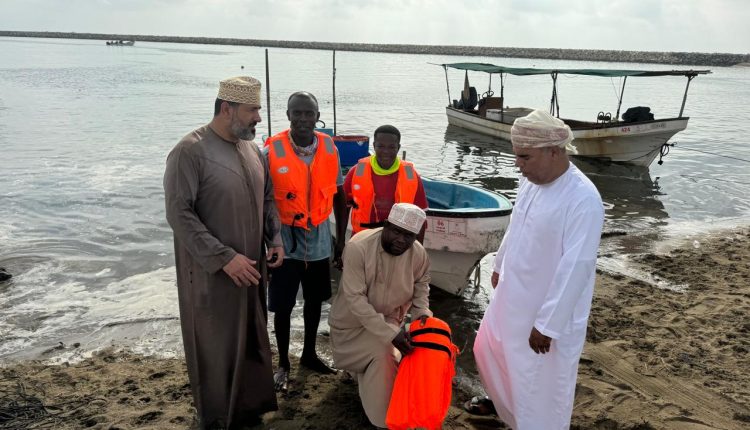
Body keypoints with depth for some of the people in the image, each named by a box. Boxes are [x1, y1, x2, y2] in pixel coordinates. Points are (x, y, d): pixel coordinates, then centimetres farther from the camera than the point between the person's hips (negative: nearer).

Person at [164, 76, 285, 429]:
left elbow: (267, 198, 16)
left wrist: (275, 239, 1)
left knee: (251, 340, 17)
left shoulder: (252, 149, 6)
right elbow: (179, 215, -19)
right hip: (212, 273, -6)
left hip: (251, 268, 7)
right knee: (216, 346, 8)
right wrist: (225, 257, -21)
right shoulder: (190, 152, -16)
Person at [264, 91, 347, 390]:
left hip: (319, 240, 4)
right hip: (285, 241, -3)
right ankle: (283, 363, 27)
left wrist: (341, 240, 7)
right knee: (282, 306, 7)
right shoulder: (271, 151, -14)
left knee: (314, 301, 18)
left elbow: (339, 197, 6)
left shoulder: (329, 149, -3)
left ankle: (309, 354, 39)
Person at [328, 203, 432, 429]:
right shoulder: (358, 247, -32)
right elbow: (355, 298, -33)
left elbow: (421, 282, 5)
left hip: (389, 319, 4)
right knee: (382, 357, -17)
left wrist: (422, 310, -14)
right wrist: (389, 333, -37)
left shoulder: (418, 253, -18)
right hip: (354, 321, -4)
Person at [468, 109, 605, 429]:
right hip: (512, 295, 9)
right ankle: (502, 401, 56)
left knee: (540, 383, 9)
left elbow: (575, 268, -28)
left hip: (547, 312, -9)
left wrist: (547, 324, -24)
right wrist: (500, 266, 24)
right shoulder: (530, 181, -3)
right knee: (490, 350, 28)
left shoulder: (583, 199, -28)